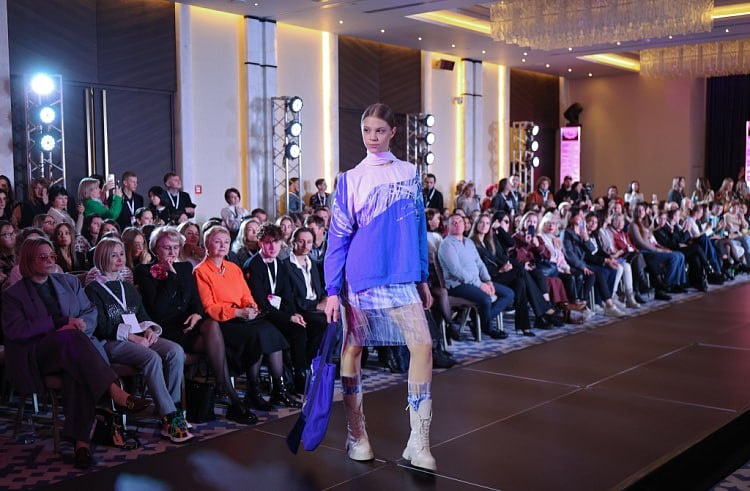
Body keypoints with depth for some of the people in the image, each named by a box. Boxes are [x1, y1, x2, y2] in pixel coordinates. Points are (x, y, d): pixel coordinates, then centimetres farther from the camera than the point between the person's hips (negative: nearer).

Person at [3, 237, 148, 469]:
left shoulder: (69, 282, 22)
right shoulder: (13, 294, 11)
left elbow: (91, 312, 17)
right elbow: (15, 331, -5)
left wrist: (81, 323, -8)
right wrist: (59, 324, -15)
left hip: (73, 348, 3)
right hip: (37, 357, -2)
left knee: (77, 370, -36)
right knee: (71, 337, -37)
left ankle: (82, 440, -45)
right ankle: (116, 393, -43)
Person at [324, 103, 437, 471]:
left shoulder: (410, 175, 9)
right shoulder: (351, 179, 1)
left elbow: (418, 230, 13)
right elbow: (338, 237, -2)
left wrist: (423, 279, 11)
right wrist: (332, 290, -7)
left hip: (401, 278, 2)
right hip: (359, 278, -2)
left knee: (423, 346, -9)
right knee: (352, 351, 5)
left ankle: (418, 442, -2)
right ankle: (356, 435, 21)